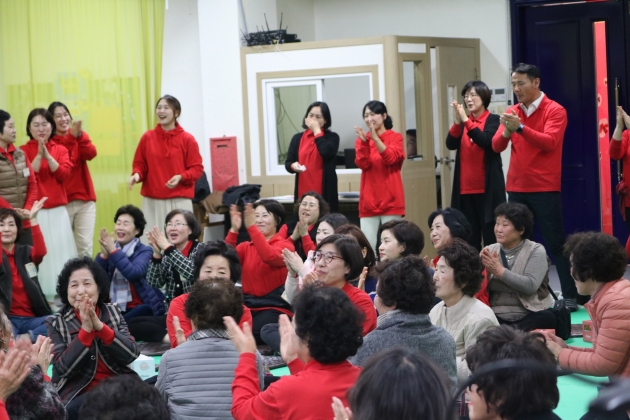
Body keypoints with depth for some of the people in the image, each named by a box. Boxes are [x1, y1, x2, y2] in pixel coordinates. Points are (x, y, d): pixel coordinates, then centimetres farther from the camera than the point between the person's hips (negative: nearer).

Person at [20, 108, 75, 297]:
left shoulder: (61, 149, 10)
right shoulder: (23, 150, 2)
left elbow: (64, 174, -5)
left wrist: (48, 156, -15)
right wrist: (39, 155, -18)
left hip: (58, 210, 3)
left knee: (60, 252, 3)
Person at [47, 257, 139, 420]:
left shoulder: (113, 312, 8)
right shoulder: (56, 323, 1)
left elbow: (131, 355, -5)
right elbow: (63, 368, -11)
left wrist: (99, 325, -16)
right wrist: (86, 329, -19)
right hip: (78, 395, -2)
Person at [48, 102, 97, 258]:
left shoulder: (81, 136, 9)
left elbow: (91, 154, -12)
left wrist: (79, 135, -28)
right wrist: (71, 137, -29)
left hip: (85, 199, 3)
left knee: (85, 245, -1)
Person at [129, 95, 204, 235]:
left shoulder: (187, 139, 0)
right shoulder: (147, 137, 6)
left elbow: (197, 168, 0)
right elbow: (140, 164, 11)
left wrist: (181, 177, -16)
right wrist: (137, 174, -10)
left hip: (180, 200, -2)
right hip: (152, 200, 2)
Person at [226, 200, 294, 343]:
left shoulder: (285, 245, 1)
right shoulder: (246, 246, 14)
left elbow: (270, 257, -23)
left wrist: (251, 227, -28)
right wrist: (234, 230, -17)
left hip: (276, 308, -4)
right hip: (248, 306, 4)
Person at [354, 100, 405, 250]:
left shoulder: (395, 137, 3)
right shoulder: (361, 139, 11)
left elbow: (390, 158, -14)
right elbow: (363, 164, -5)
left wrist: (375, 138, -25)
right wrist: (364, 142, -19)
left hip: (390, 200, -2)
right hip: (369, 200, 3)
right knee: (367, 245, -3)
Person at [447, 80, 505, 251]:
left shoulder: (493, 120, 0)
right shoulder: (463, 122, 13)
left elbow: (486, 141, -17)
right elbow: (451, 145, -1)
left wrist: (466, 121, -20)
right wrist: (457, 121, -15)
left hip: (487, 188, -4)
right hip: (465, 188, 4)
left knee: (491, 235, -5)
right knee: (469, 237, 4)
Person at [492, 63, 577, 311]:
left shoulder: (554, 111, -6)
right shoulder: (511, 112, 10)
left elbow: (549, 142, -20)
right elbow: (496, 146, 2)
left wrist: (520, 127, -30)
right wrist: (506, 132, -19)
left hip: (545, 188, -5)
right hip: (516, 188, 5)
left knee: (555, 243, -1)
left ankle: (570, 295, 3)